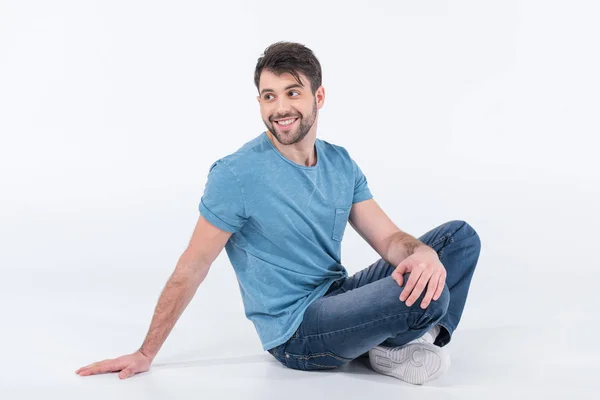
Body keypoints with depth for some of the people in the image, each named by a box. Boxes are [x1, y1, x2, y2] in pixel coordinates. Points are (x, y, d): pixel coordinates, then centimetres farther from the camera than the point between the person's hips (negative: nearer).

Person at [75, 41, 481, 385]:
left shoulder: (341, 164, 3)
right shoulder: (237, 173, -17)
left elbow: (388, 237, -1)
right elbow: (191, 270, -11)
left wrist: (422, 251, -26)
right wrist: (145, 354, -6)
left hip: (339, 297, 8)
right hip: (297, 332, -7)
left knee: (461, 236, 3)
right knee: (427, 296, -29)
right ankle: (383, 348, 4)